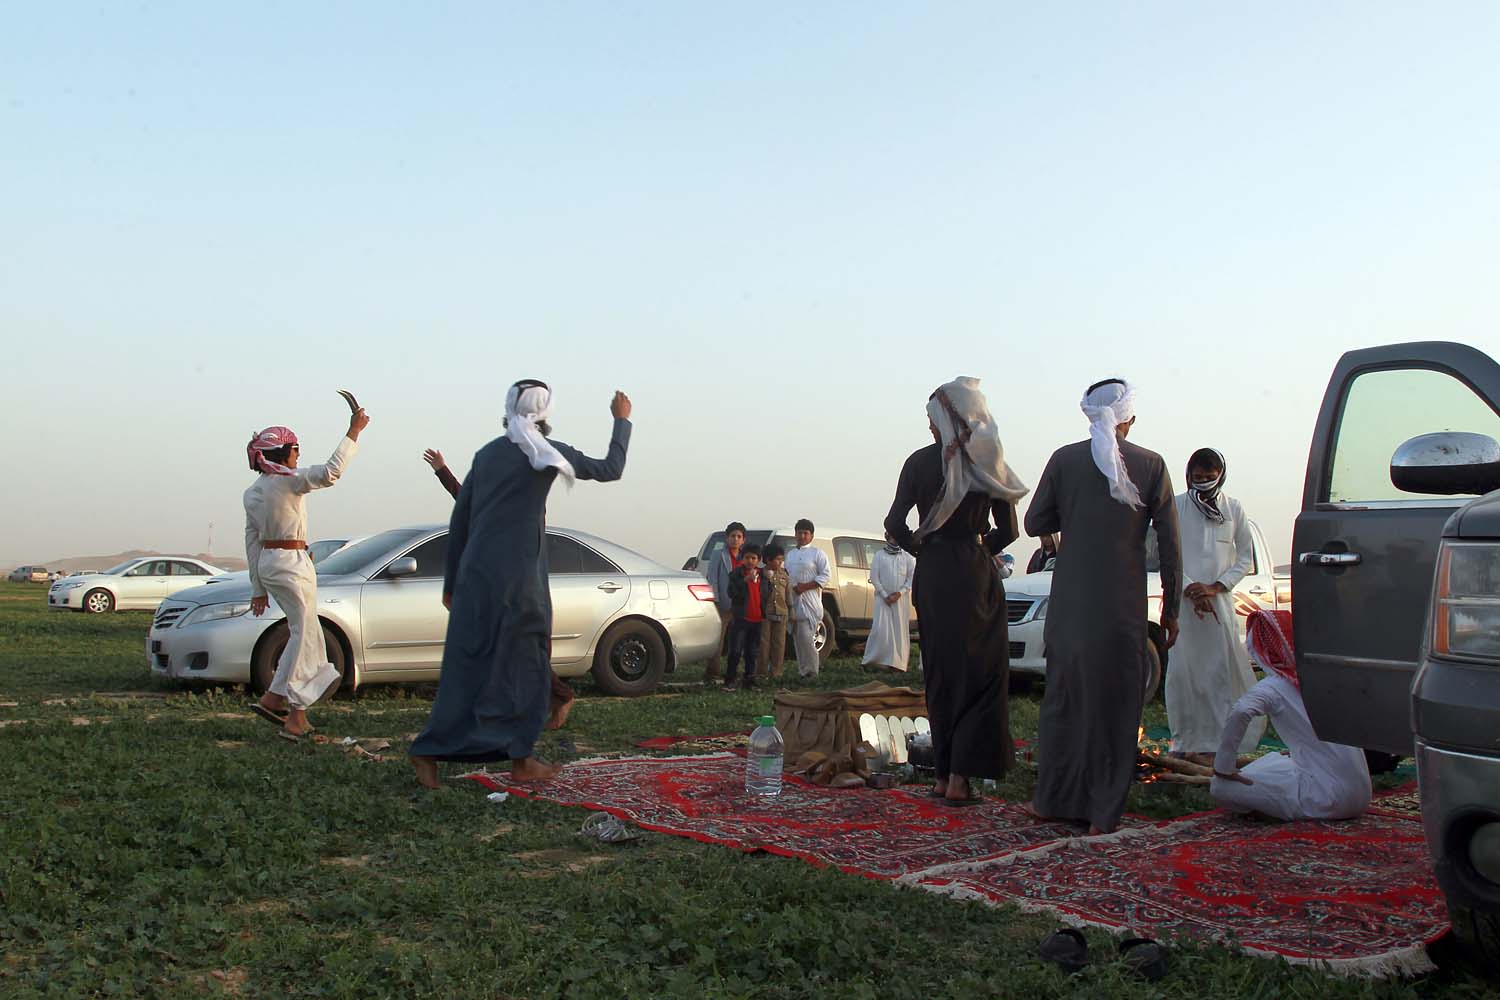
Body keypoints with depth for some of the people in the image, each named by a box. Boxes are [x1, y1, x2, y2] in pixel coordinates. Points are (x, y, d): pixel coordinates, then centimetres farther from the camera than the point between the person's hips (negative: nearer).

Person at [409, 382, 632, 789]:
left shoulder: (487, 453, 12)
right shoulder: (547, 453, -2)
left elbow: (459, 520, 13)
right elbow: (611, 469, 9)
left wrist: (451, 582, 19)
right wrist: (622, 420, 23)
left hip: (475, 573, 5)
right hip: (517, 577, -5)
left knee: (468, 663, 9)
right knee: (524, 663, 7)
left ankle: (430, 750, 3)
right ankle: (520, 758, 12)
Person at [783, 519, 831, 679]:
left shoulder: (817, 553, -1)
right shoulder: (790, 554, 20)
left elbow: (826, 575, -8)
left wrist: (806, 586, -14)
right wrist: (790, 586, 4)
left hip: (810, 601, -7)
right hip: (793, 600, 7)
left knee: (806, 636, -15)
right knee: (797, 636, 7)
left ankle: (811, 670, -8)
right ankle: (802, 670, 14)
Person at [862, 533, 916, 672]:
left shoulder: (908, 556, 7)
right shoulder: (879, 555, 6)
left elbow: (912, 576, 2)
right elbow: (874, 577, 1)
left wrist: (900, 593, -10)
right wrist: (885, 595, -9)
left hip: (901, 599, 1)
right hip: (883, 597, -1)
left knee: (900, 629, -2)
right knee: (881, 628, -11)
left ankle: (898, 662, -1)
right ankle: (876, 660, -6)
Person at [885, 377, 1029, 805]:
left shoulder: (920, 461, -2)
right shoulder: (989, 463, -1)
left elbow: (894, 524, -5)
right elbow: (1008, 530, 0)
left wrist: (921, 548, 11)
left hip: (931, 577, 1)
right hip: (976, 577, -1)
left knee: (941, 674, 11)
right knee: (980, 673, 4)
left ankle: (943, 776, 14)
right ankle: (960, 777, -2)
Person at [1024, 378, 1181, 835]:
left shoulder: (1064, 459, -1)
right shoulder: (1152, 465, -2)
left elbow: (1035, 523, 4)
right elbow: (1170, 546, 0)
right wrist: (1171, 609, 7)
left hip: (1070, 602, 1)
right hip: (1124, 606, -1)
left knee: (1064, 695, 14)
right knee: (1115, 702, 7)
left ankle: (1053, 799, 22)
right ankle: (1103, 813, 11)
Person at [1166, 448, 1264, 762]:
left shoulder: (1233, 509, 7)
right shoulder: (1176, 508, 2)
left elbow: (1246, 557, 8)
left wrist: (1214, 587, -5)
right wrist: (1190, 589, -10)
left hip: (1220, 599, 1)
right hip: (1182, 599, -1)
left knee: (1222, 668, -6)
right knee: (1184, 670, -3)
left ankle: (1216, 741, -2)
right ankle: (1188, 742, 3)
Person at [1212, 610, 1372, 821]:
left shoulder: (1273, 687, -10)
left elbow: (1239, 712, -30)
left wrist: (1223, 766, -18)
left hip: (1331, 800, -7)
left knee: (1221, 787, -8)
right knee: (1275, 760, 32)